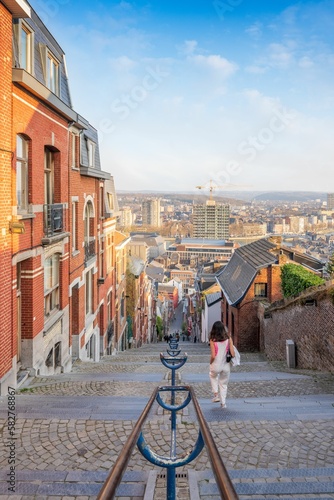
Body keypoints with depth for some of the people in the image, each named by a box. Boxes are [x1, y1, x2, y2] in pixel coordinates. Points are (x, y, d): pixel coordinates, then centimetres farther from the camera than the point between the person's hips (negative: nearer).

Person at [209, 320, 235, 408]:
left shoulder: (212, 340, -13)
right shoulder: (228, 338, -8)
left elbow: (213, 356, -17)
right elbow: (232, 353, -11)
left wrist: (210, 362, 2)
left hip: (216, 366, -1)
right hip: (226, 366, 1)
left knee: (213, 376, 32)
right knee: (223, 384, 22)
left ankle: (216, 394, 22)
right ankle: (223, 403, 25)